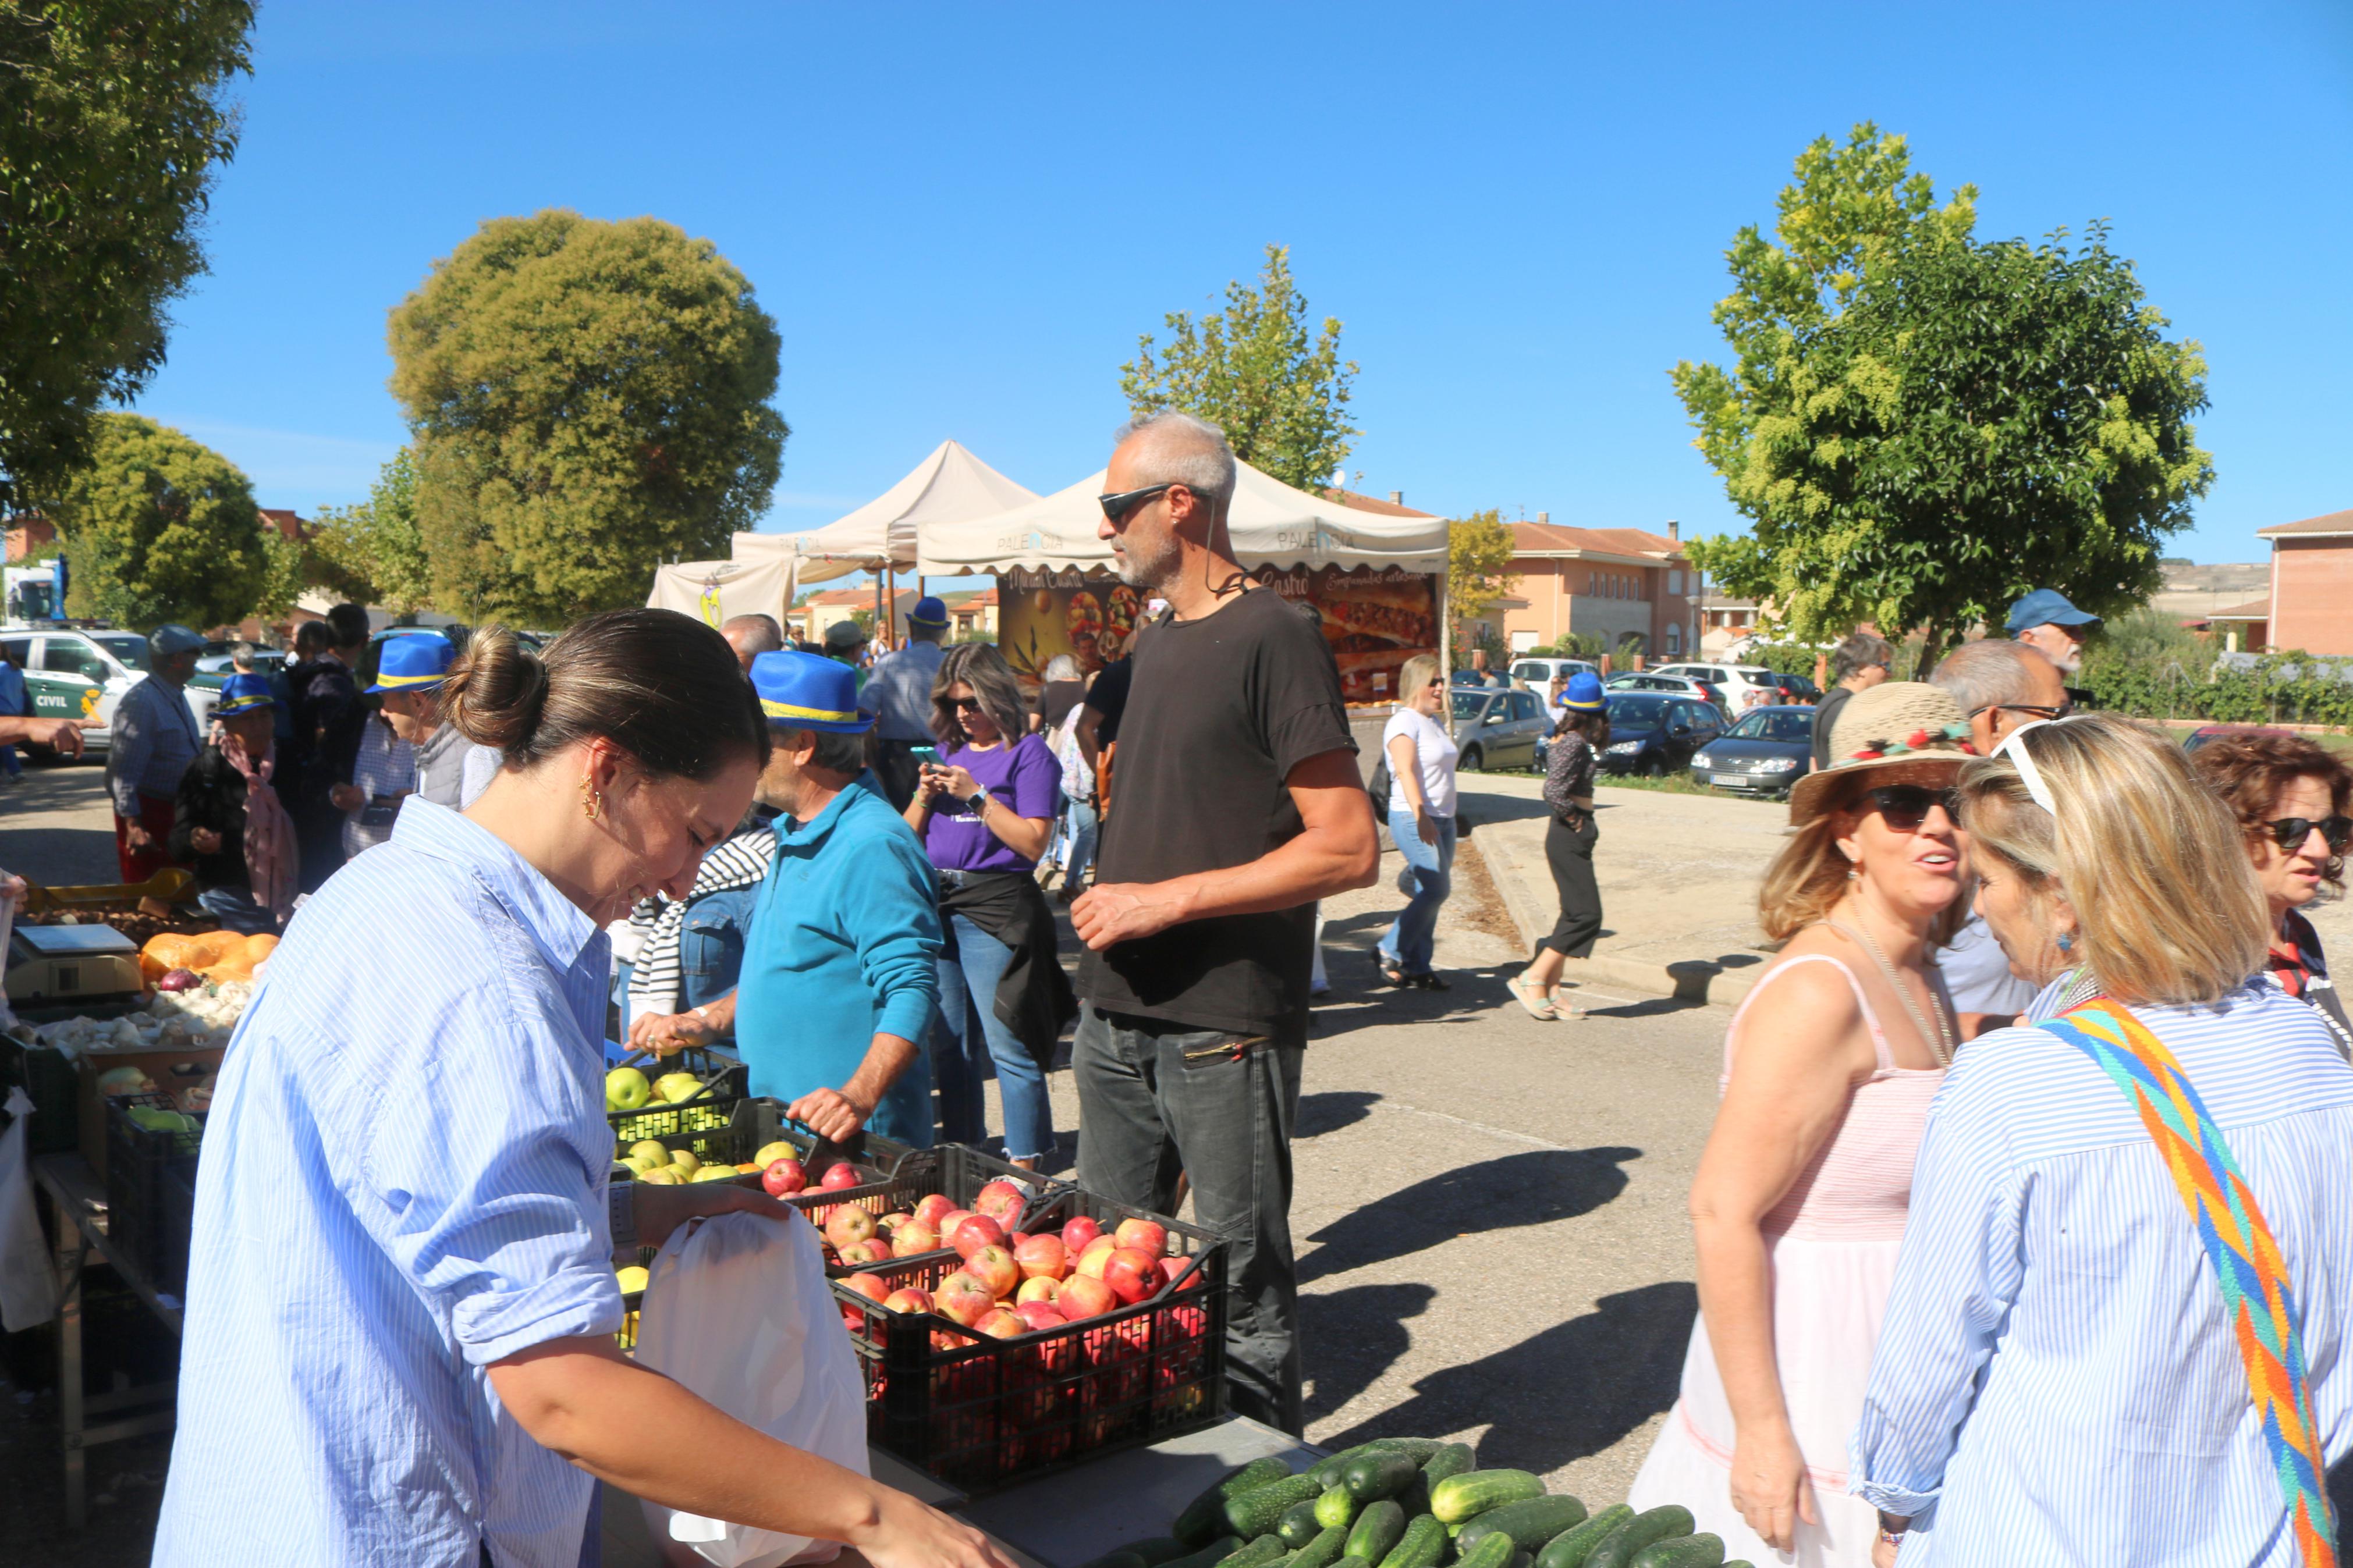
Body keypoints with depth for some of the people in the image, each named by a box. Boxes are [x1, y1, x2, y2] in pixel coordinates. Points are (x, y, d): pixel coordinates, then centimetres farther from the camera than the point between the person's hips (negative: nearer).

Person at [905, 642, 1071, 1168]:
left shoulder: (1027, 752, -2)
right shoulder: (949, 752, 17)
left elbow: (1033, 842, -11)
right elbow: (909, 838, 17)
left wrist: (976, 795, -12)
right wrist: (924, 796, -1)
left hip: (996, 907, -7)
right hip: (937, 905, 7)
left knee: (1007, 1046, -7)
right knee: (949, 1043, 11)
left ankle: (1024, 1165, 1)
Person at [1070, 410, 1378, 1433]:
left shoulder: (1271, 640, -11)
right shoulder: (1152, 644, 15)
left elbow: (1349, 850, -18)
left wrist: (1166, 900, -17)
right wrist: (1107, 900, 9)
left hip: (1224, 1029, -8)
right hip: (1120, 1016, 8)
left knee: (1243, 1288, 4)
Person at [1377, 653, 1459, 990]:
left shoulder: (1437, 721, 18)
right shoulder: (1404, 722, -10)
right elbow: (1406, 771, -22)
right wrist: (1421, 816, -33)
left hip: (1443, 819, 9)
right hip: (1413, 820, -9)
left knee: (1428, 893, 6)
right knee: (1436, 889, -14)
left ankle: (1417, 967, 11)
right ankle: (1391, 951, -1)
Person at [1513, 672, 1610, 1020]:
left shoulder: (1569, 739, 10)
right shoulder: (1574, 743, -17)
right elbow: (1553, 791, -27)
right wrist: (1573, 817, -12)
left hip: (1573, 836, 10)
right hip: (1570, 837, -10)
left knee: (1574, 915, 12)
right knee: (1586, 915, -8)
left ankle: (1551, 990, 15)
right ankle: (1532, 978, -4)